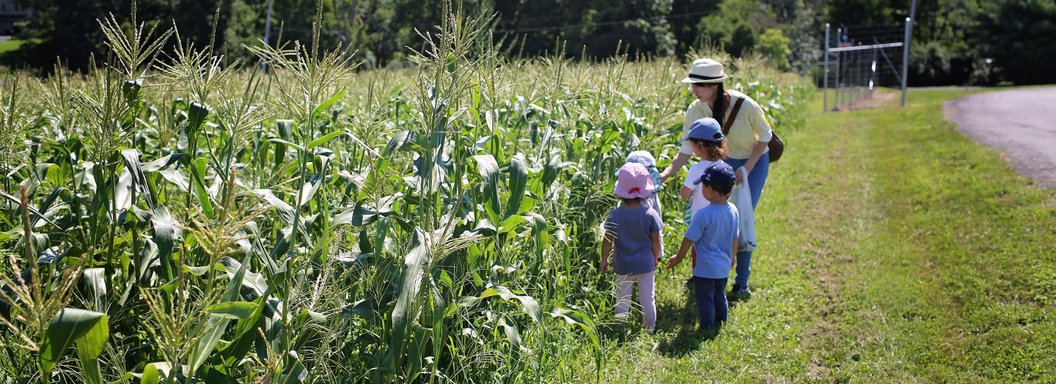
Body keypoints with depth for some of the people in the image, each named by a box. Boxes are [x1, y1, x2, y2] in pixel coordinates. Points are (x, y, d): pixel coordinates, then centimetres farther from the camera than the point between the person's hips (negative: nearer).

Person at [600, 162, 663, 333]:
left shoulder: (614, 215, -16)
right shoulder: (650, 214, -14)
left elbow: (608, 241, -11)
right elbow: (656, 240, -5)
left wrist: (604, 260, 4)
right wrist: (656, 258, 12)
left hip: (623, 266, -1)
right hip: (646, 264, 1)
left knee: (622, 302, 13)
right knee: (648, 300, 16)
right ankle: (650, 330, 30)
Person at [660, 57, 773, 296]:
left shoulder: (745, 105, -31)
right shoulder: (696, 110, -21)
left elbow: (765, 136, -14)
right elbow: (686, 151, -16)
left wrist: (746, 168, -18)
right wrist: (664, 175, -30)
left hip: (754, 161, -3)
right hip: (725, 161, 3)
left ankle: (742, 282, 10)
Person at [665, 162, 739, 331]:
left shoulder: (704, 214, -26)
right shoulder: (733, 211, -5)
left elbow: (689, 239, -17)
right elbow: (735, 238, 9)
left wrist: (678, 258, -3)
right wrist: (732, 256, 25)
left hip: (705, 268, -7)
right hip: (724, 266, 7)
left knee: (705, 301, 9)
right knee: (720, 296, 23)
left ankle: (707, 329, 19)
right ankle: (721, 325, 35)